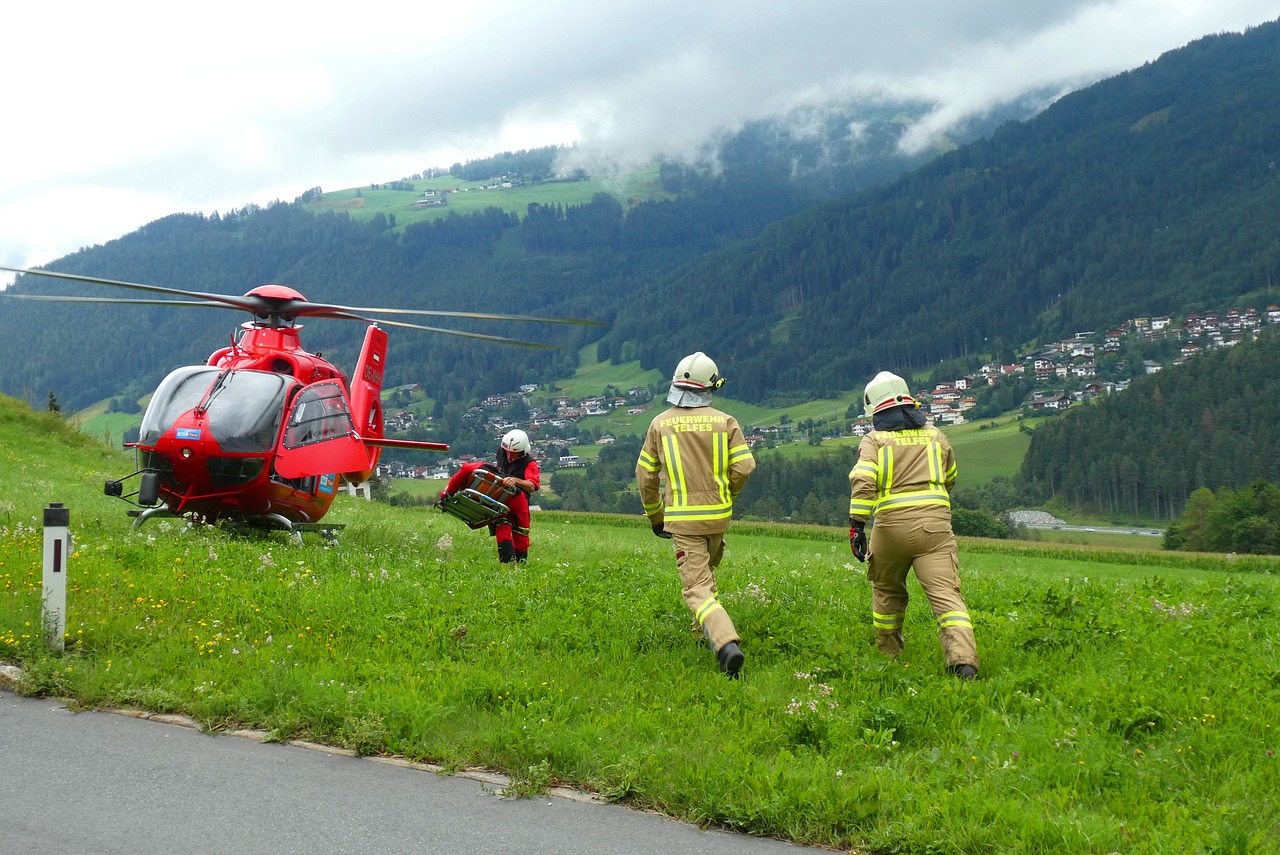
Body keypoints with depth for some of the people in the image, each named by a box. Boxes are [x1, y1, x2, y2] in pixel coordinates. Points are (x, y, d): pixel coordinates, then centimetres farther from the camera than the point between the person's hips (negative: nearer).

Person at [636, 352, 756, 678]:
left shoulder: (660, 424, -1)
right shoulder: (725, 421, -2)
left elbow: (645, 475, 4)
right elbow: (744, 467, -6)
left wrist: (655, 516, 18)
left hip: (682, 519, -2)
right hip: (718, 516, 2)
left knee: (698, 589, -6)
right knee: (706, 570, 29)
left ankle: (727, 644, -26)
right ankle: (704, 630, 40)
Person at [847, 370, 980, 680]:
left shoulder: (874, 440, 6)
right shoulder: (935, 435, 17)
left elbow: (862, 482, -11)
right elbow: (950, 480, 32)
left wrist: (857, 525, -13)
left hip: (891, 523, -1)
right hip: (935, 521, 1)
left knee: (887, 590, 22)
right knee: (945, 593, -9)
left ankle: (889, 654, 33)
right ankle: (963, 660, -26)